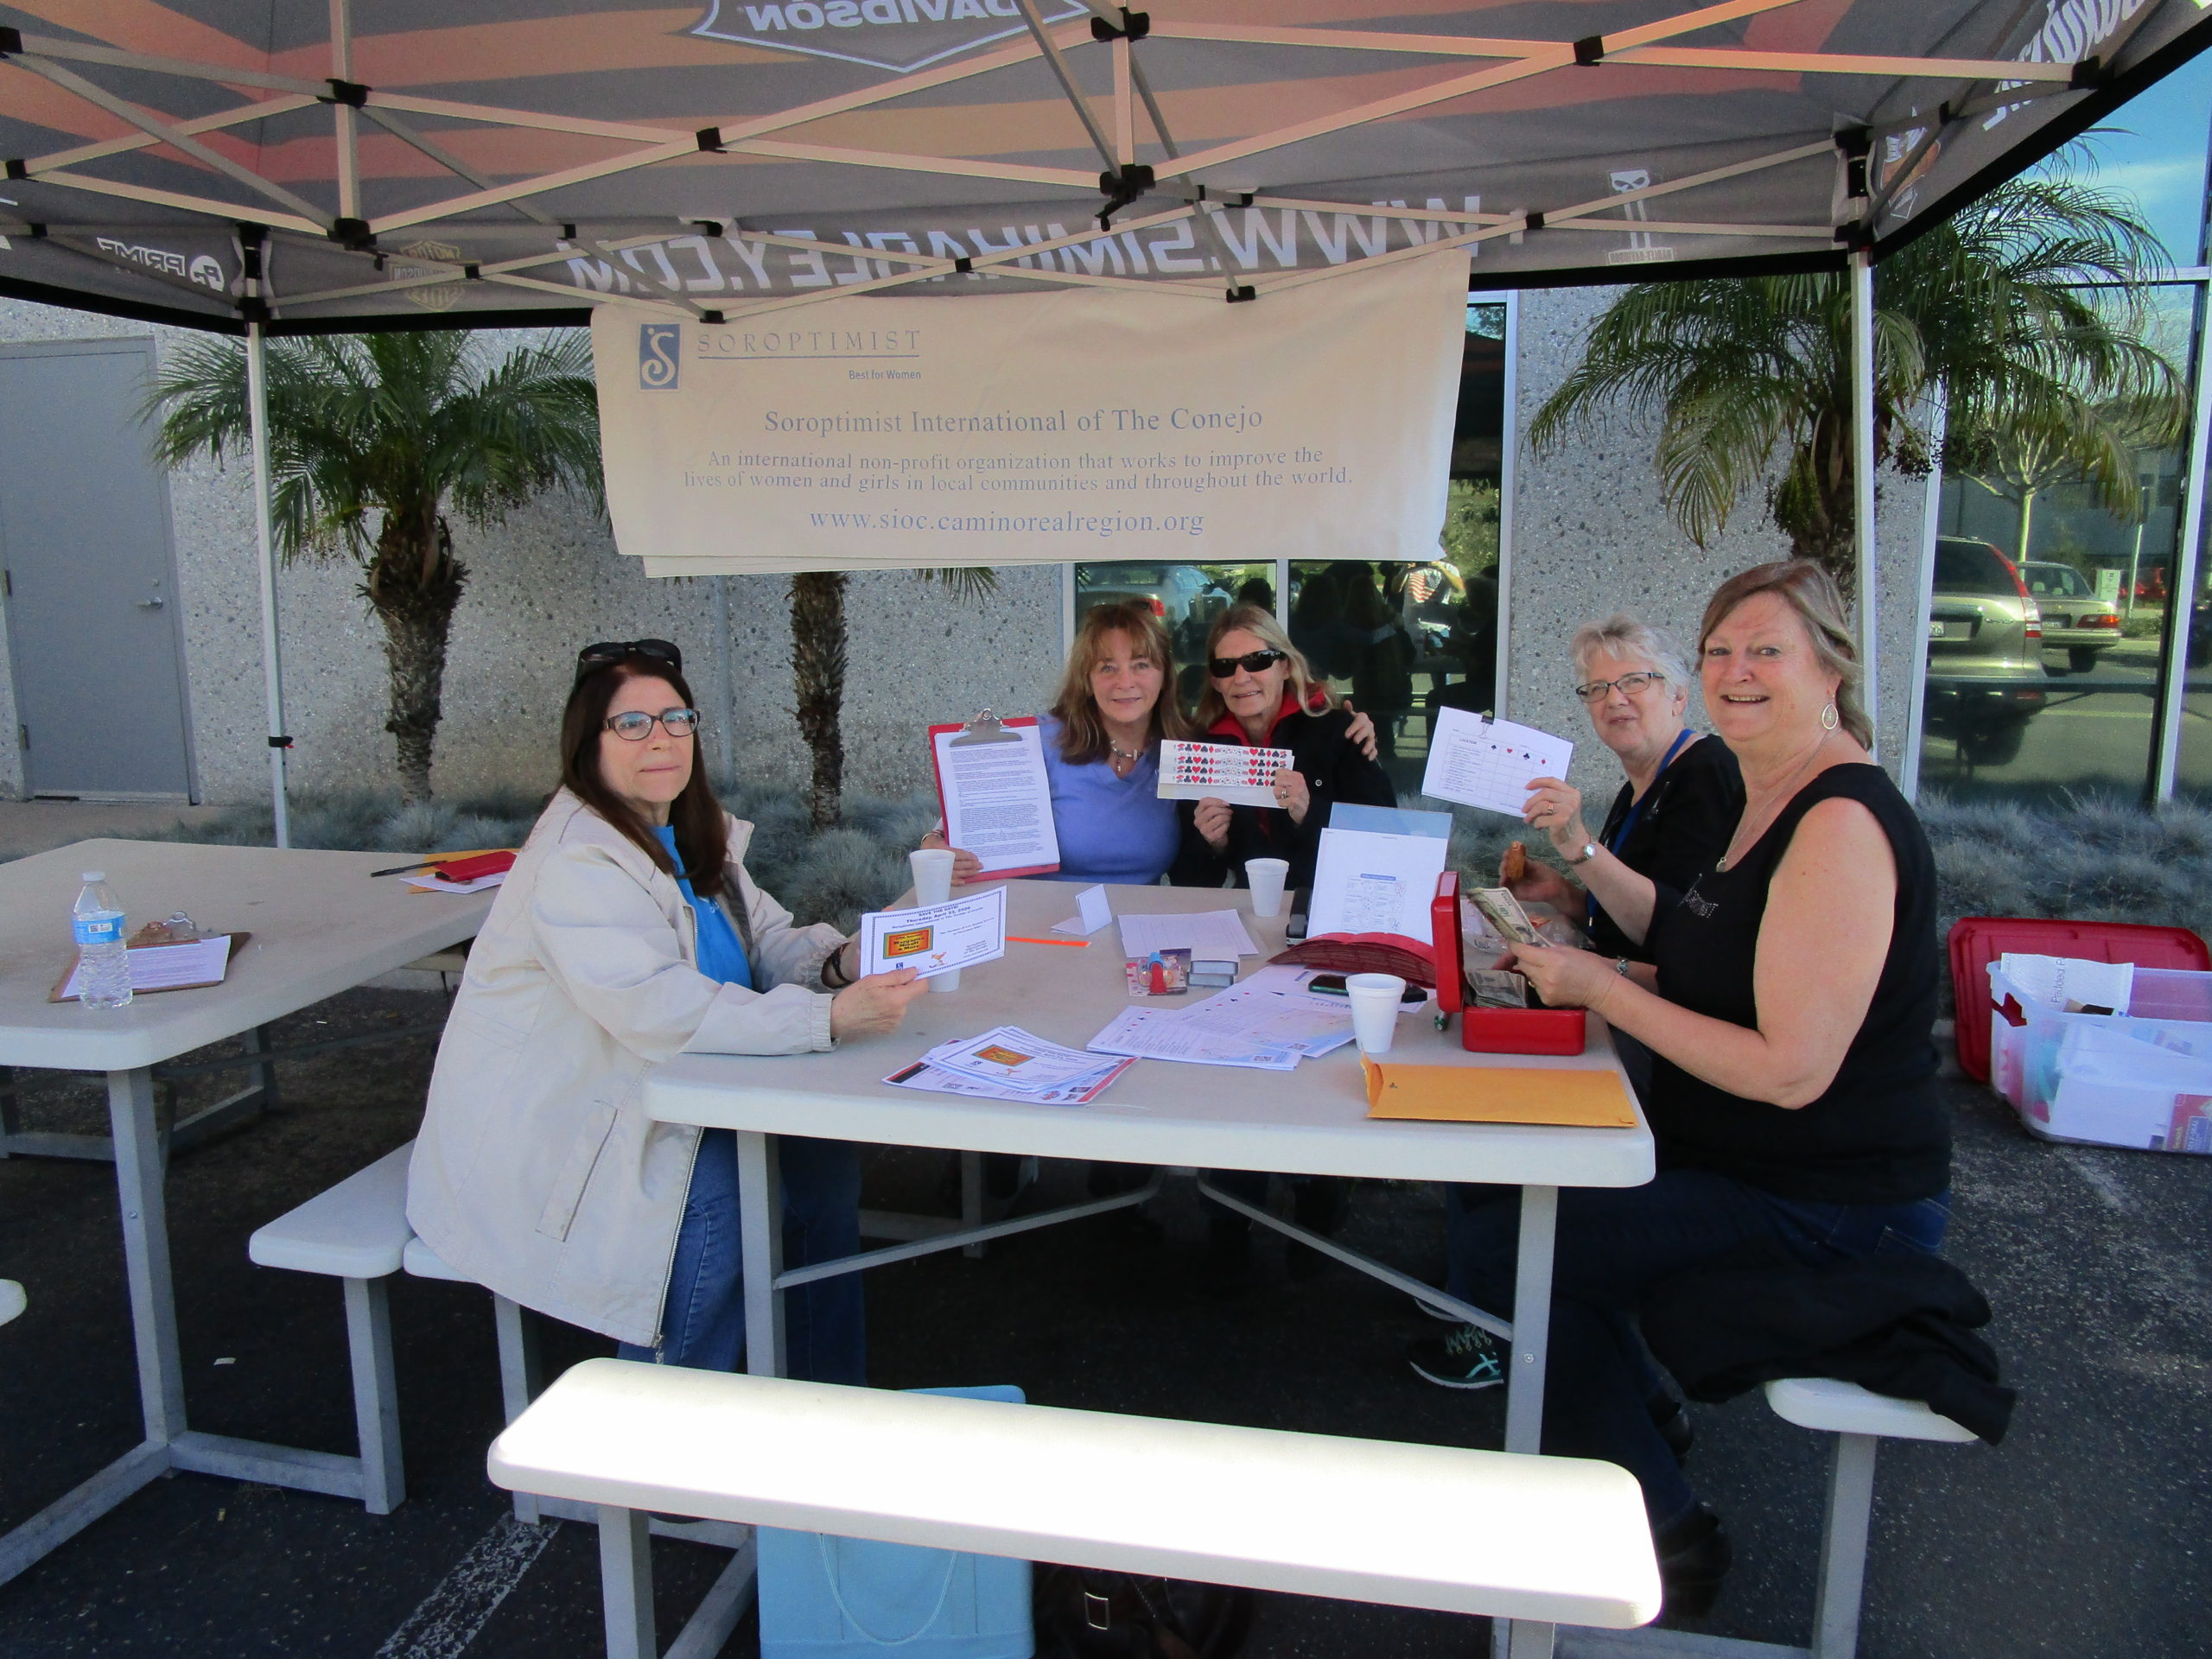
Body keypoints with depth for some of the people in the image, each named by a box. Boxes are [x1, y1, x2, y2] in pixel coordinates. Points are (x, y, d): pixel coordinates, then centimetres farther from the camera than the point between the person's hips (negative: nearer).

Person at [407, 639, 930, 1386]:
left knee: (821, 1157, -8)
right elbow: (659, 1011, -33)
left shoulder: (695, 835, 6)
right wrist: (827, 1018, -39)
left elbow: (767, 939, 6)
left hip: (645, 1105, 8)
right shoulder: (575, 861, -22)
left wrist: (838, 961, -16)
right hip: (543, 1139, -8)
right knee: (719, 1197, -27)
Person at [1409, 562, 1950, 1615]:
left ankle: (1664, 1534, 6)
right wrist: (1582, 967, 3)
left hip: (1825, 1211, -10)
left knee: (1497, 1239, -14)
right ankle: (1643, 1419, 29)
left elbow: (1791, 1069, -28)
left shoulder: (1843, 824, -23)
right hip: (1745, 1164, 10)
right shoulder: (1768, 802, 9)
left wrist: (1605, 990, -20)